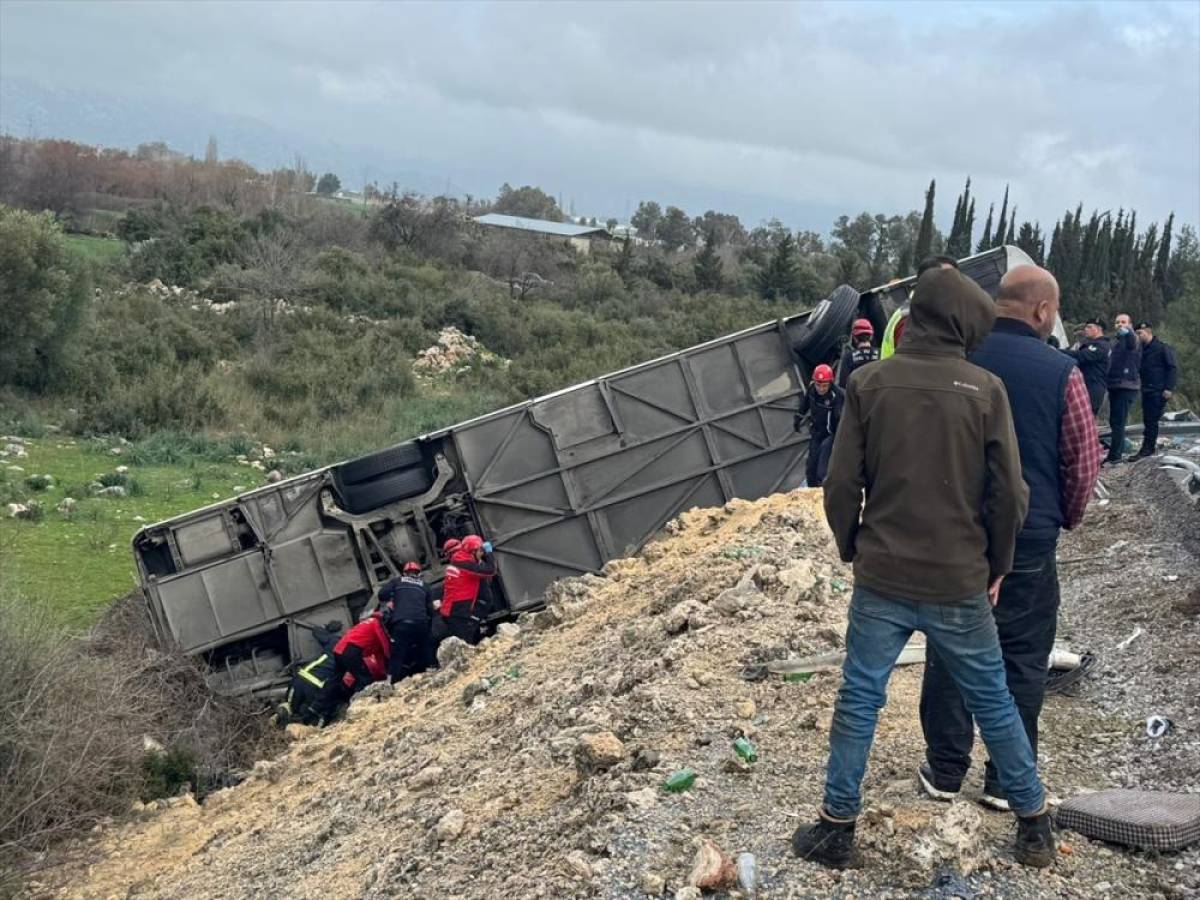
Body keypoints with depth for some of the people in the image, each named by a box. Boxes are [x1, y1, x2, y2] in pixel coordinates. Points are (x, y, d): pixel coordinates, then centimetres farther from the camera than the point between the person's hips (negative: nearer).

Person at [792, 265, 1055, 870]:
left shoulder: (868, 384, -6)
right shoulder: (986, 390, -6)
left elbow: (841, 485, -6)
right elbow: (1010, 495, -5)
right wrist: (996, 566, 10)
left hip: (881, 580, 0)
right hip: (960, 582, 1)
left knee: (858, 702, 9)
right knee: (993, 701, 15)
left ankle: (838, 828, 17)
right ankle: (1033, 822, 28)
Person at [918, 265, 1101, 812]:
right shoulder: (1060, 373, -10)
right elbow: (1084, 461, -3)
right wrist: (1066, 517, 15)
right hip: (1030, 538, -2)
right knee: (1021, 659, 9)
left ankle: (945, 771, 19)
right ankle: (1007, 782, 17)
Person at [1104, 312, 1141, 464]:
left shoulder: (1132, 339, -9)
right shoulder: (1116, 340, 18)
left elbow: (1132, 343, -36)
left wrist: (1127, 332, -58)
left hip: (1127, 386, -9)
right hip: (1115, 385, 9)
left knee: (1118, 422, -12)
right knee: (1114, 421, 14)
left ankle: (1114, 455, -11)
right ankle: (1118, 451, 23)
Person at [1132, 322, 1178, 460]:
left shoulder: (1163, 348, -6)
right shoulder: (1142, 350, 14)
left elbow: (1172, 368, -9)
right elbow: (1139, 369, 22)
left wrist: (1169, 388, -16)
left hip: (1158, 391, -7)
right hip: (1146, 391, 7)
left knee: (1151, 420, -10)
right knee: (1148, 420, 8)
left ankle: (1147, 449, -11)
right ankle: (1150, 446, 14)